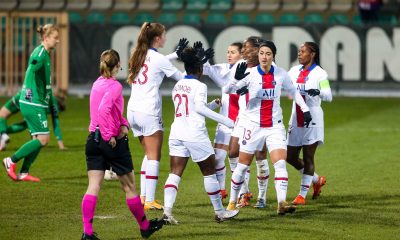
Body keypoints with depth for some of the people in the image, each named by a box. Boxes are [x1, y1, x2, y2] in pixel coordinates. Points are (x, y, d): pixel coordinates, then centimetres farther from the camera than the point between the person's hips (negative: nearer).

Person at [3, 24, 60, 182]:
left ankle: (24, 173, 13)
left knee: (38, 139, 10)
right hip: (33, 104, -10)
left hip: (37, 104, 10)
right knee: (43, 139, -9)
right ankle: (11, 161, -1)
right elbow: (30, 72, -25)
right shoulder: (40, 53, -14)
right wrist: (36, 95, -27)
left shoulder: (45, 54, 16)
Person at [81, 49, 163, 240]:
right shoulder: (114, 86, -12)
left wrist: (124, 124, 0)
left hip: (94, 138, 6)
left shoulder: (97, 84, 12)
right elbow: (104, 109, -26)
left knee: (93, 186, -1)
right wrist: (110, 135, -21)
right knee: (129, 185, 9)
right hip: (113, 142, -6)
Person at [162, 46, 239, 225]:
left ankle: (167, 211, -17)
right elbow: (200, 107, -21)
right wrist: (225, 121, -21)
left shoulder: (177, 86, 15)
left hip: (176, 133, 6)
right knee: (209, 172, 8)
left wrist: (213, 105, 32)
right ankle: (219, 211, 17)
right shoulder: (199, 86, -8)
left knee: (175, 173, 0)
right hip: (195, 134, -6)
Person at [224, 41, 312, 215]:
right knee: (242, 166, 5)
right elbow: (227, 90, -16)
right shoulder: (251, 74, -8)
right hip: (253, 125, -1)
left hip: (275, 126, 2)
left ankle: (282, 203, -19)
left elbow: (293, 91, 18)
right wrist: (237, 79, -35)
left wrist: (305, 109, 11)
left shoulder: (281, 74, 0)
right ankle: (232, 202, 20)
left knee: (280, 164, -15)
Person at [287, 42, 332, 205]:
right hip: (296, 119, 6)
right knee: (290, 157, 8)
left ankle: (302, 195, 1)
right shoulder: (295, 71, 10)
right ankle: (317, 180, 29)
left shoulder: (319, 73, -8)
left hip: (312, 120, -6)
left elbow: (329, 96, -16)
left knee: (308, 157, -4)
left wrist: (318, 92, -36)